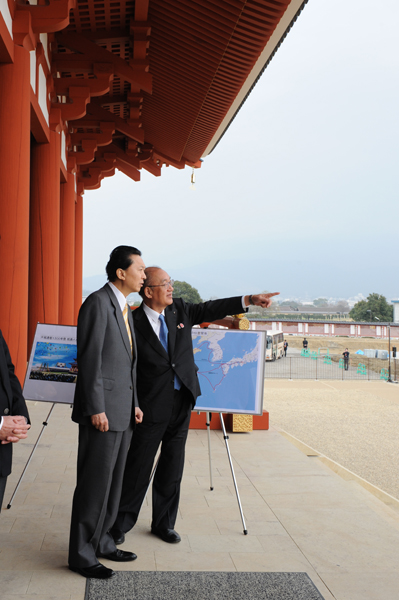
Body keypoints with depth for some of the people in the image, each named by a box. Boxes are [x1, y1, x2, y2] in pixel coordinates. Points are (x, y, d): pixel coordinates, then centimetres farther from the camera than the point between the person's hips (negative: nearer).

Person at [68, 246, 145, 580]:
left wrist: (134, 403, 16)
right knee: (95, 482, -1)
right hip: (103, 410, -9)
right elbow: (90, 359, -17)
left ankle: (100, 542, 29)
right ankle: (81, 554, 12)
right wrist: (96, 409, -19)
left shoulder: (124, 309, 16)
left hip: (123, 411, 9)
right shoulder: (98, 303, -12)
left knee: (113, 480, 16)